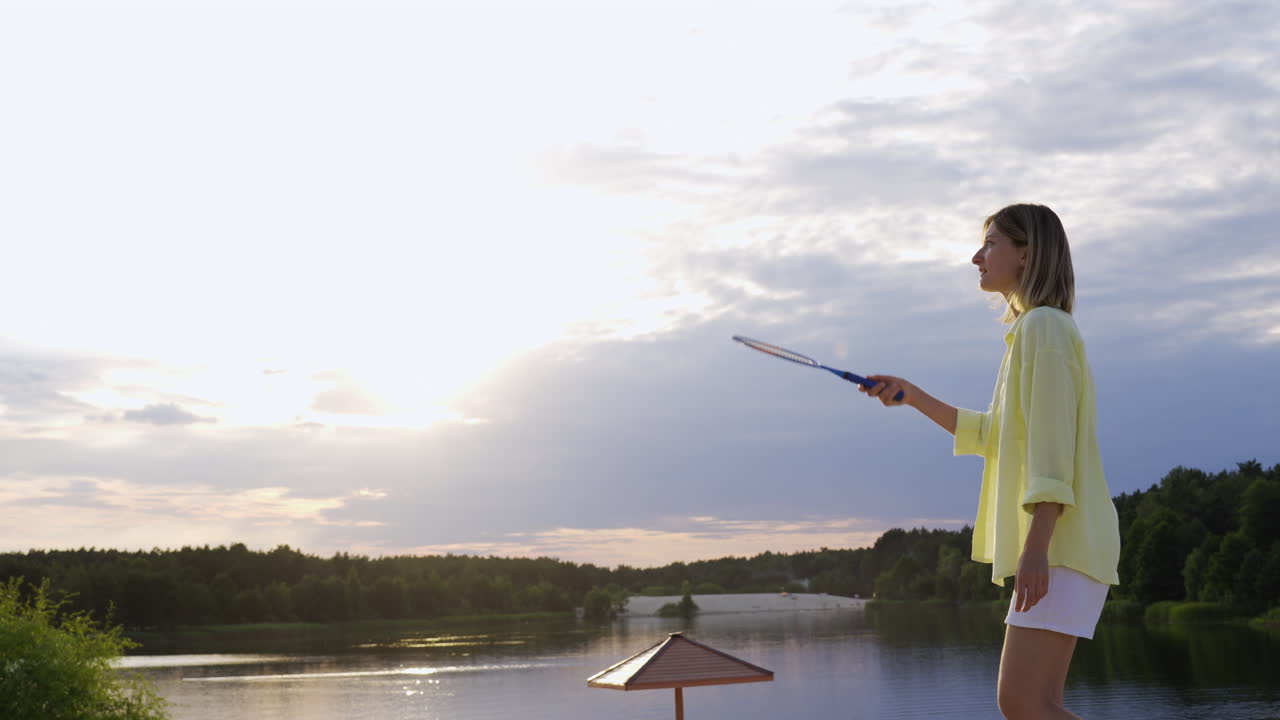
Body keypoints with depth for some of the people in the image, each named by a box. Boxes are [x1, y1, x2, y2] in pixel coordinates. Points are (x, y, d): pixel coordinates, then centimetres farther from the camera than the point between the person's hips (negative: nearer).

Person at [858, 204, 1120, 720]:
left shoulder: (1044, 326, -8)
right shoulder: (1032, 331, 22)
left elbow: (1052, 443, -18)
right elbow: (991, 436, 27)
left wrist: (1035, 546, -24)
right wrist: (912, 397, 23)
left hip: (1060, 545, -10)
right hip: (1052, 547, 10)